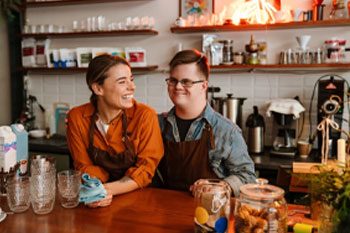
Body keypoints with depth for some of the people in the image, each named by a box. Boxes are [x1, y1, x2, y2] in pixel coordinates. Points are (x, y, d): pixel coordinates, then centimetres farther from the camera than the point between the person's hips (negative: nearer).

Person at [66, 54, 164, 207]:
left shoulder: (145, 116, -13)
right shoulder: (76, 118, -7)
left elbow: (145, 169, -12)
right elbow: (84, 166, -1)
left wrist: (109, 189, -27)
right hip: (97, 201, 2)